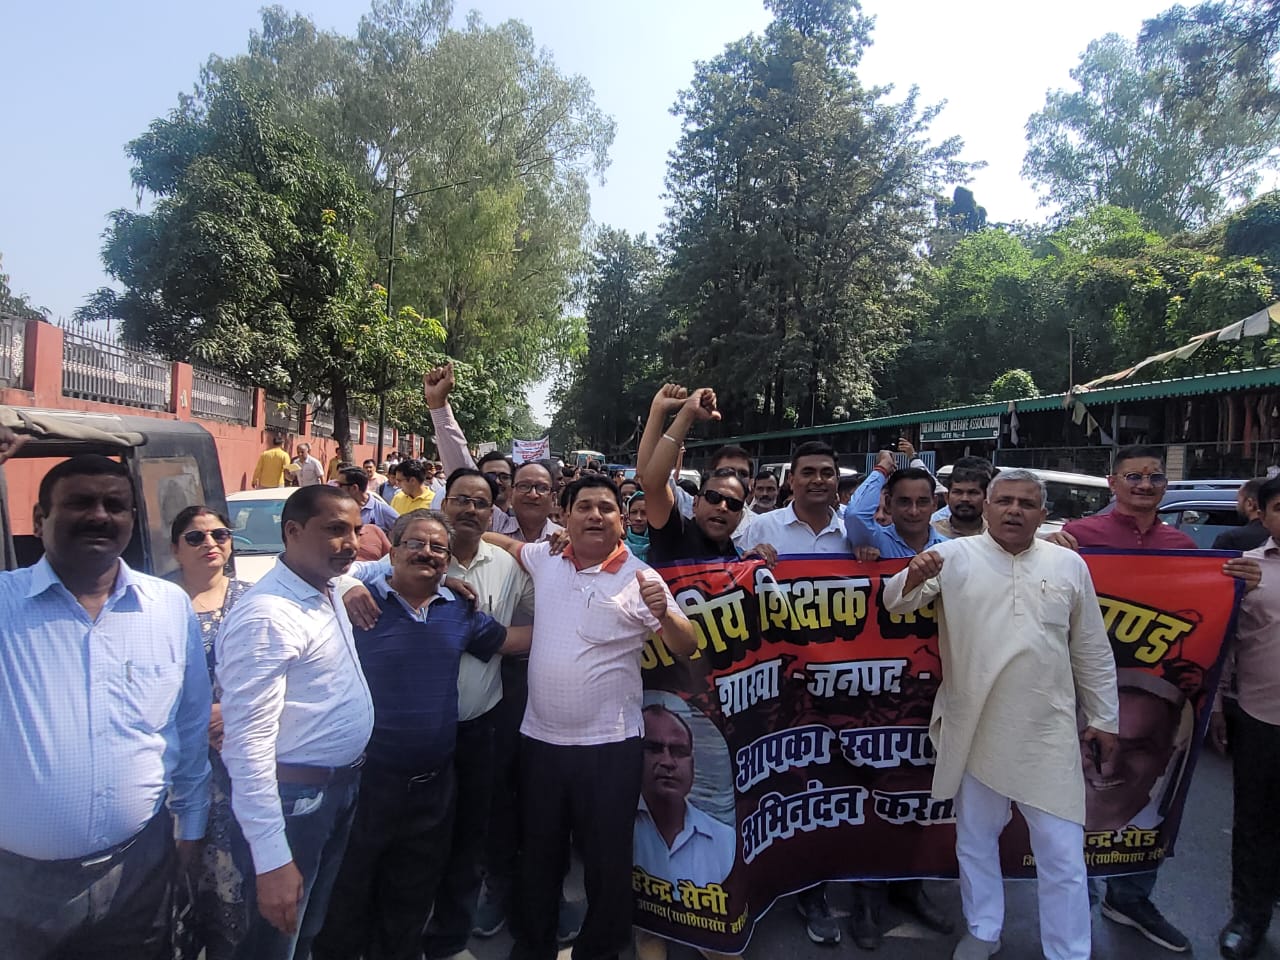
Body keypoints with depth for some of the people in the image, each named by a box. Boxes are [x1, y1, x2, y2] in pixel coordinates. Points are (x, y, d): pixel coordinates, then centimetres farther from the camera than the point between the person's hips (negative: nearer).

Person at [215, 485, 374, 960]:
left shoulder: (327, 592, 2)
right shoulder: (266, 616, -26)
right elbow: (248, 744, -28)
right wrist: (272, 861, -29)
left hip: (343, 785, 8)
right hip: (295, 797, -8)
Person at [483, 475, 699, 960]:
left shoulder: (639, 579, -10)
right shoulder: (544, 560, 3)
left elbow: (687, 648, -11)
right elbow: (507, 544, 23)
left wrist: (662, 612, -31)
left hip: (608, 744, -4)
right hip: (540, 737, 4)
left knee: (606, 858, 11)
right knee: (538, 851, 21)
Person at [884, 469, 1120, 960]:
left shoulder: (1068, 565, 4)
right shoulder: (954, 556, -2)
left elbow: (1092, 651, 10)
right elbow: (896, 602, -10)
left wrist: (1103, 717, 12)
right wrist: (914, 577, -32)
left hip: (1048, 733, 0)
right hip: (974, 729, 0)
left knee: (1062, 850, 7)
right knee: (975, 838, 17)